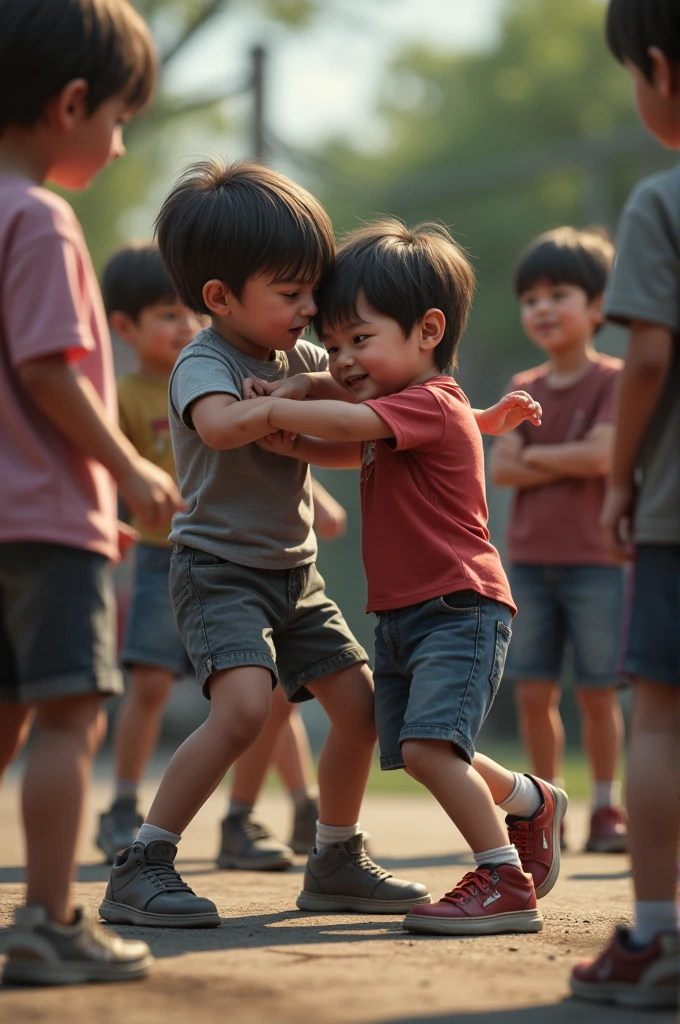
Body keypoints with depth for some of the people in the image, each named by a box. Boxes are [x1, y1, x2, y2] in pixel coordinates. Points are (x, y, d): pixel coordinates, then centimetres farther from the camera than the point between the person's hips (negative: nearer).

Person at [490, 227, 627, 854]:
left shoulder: (613, 381, -3)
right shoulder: (525, 390, 10)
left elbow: (601, 454, -17)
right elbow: (500, 470, -1)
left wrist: (534, 455, -5)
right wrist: (567, 462, -12)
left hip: (593, 560, -4)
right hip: (529, 560, 4)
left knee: (597, 693, 0)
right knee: (534, 692, 4)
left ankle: (608, 809, 12)